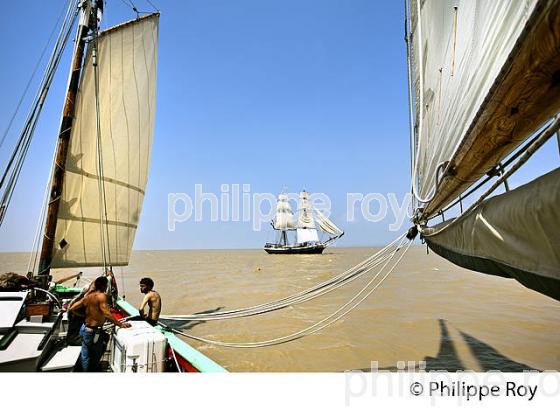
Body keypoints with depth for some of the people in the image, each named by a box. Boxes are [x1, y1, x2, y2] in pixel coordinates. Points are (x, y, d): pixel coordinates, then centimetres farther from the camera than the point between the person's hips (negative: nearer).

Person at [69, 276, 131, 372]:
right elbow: (107, 314, -27)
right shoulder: (101, 296, -19)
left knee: (85, 356, 17)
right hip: (94, 331, -8)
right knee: (95, 357, 10)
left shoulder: (88, 296, 4)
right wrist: (121, 325, -23)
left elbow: (72, 308, 8)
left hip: (85, 328, 8)